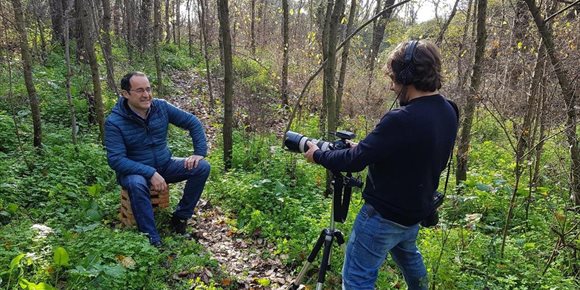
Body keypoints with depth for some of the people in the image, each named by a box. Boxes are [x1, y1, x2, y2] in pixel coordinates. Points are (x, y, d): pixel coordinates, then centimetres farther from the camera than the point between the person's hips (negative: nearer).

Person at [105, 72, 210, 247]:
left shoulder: (161, 107, -9)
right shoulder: (114, 122, -19)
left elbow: (193, 122, 0)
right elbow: (116, 160, -25)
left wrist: (200, 152, -9)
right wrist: (150, 173, -34)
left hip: (164, 165, 5)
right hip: (135, 171, -4)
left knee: (202, 167, -14)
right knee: (137, 184, -39)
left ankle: (180, 217, -1)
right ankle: (152, 240, -26)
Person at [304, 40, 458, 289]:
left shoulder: (402, 120, -30)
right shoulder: (448, 112, -2)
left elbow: (354, 161, -23)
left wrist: (317, 154, -7)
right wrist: (365, 148, 9)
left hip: (383, 215, -9)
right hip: (415, 210, 9)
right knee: (408, 255, 34)